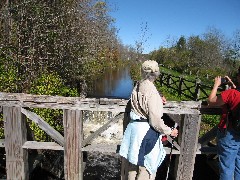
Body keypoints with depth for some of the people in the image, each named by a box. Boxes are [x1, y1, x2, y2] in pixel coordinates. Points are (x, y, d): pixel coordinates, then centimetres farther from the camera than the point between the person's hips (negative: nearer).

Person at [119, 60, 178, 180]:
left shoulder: (137, 87, 0)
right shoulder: (151, 91, -22)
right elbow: (155, 120, -21)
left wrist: (157, 102, 22)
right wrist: (169, 131, -7)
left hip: (134, 127, 7)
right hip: (147, 131, -7)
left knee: (133, 164, 22)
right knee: (146, 168, 12)